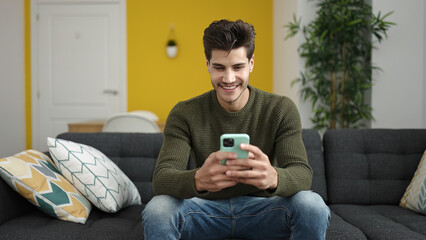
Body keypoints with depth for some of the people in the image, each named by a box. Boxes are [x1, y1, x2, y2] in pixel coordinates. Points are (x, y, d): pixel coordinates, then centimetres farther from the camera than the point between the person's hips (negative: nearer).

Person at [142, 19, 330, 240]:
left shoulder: (281, 109, -8)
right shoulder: (184, 114, -8)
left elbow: (303, 174, -19)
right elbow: (161, 178, -20)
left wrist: (273, 177, -46)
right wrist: (198, 180, -46)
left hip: (261, 208, 1)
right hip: (207, 209, 0)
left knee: (312, 206, -29)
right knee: (157, 210, -30)